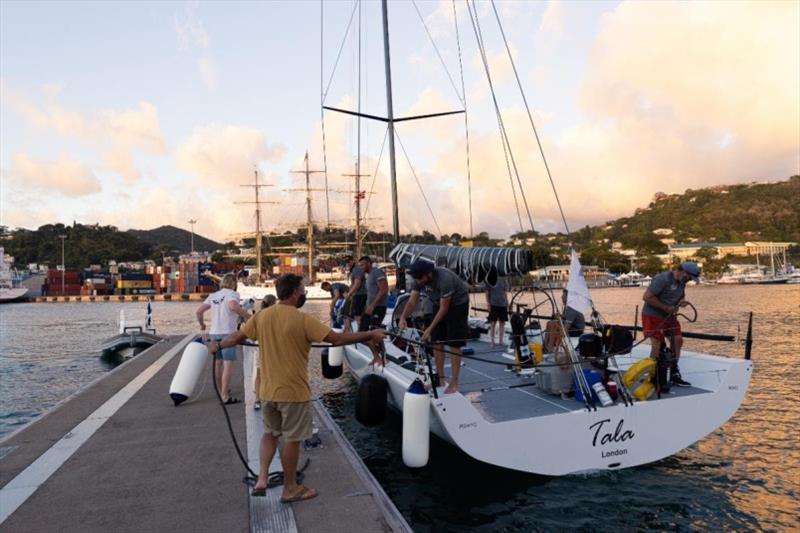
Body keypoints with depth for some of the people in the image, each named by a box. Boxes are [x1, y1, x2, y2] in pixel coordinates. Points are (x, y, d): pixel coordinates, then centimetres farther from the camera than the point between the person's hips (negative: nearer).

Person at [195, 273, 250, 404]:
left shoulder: (213, 295, 14)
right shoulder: (232, 294, -6)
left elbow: (198, 311, 11)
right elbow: (233, 306, -29)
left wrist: (202, 325, 26)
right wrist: (248, 316, -22)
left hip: (214, 333, 7)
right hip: (227, 333, -7)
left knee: (218, 363, 19)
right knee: (228, 365, -5)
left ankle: (221, 391, 34)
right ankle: (225, 396, -6)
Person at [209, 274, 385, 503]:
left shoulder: (261, 316, -1)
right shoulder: (302, 320, -18)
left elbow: (237, 336, 11)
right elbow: (337, 339, -20)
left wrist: (218, 345, 32)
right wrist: (370, 335, -10)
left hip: (268, 390, 6)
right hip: (294, 391, -5)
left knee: (270, 433, 26)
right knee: (292, 439, 10)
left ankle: (261, 479, 19)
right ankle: (290, 489, 24)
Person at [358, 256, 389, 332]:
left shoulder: (377, 272, -9)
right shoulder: (369, 275, 20)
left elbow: (383, 290, -18)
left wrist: (372, 305, -21)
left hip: (378, 307, -10)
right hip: (370, 307, 10)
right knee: (362, 329, 7)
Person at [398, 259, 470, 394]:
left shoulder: (444, 279, -36)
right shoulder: (418, 279, -17)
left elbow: (444, 308, -30)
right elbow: (412, 301, -16)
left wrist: (430, 328, -32)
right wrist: (403, 317, -35)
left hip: (457, 303, -6)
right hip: (439, 303, 7)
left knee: (454, 343, -8)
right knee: (437, 341, 3)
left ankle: (454, 382, -3)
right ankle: (440, 378, 13)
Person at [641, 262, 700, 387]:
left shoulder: (681, 281, 5)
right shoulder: (663, 279, -22)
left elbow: (681, 294, 24)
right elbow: (646, 297, -25)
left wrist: (682, 301, -1)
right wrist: (666, 307, -22)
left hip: (669, 316, 9)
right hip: (653, 316, -9)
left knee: (678, 340, 5)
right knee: (657, 346, -9)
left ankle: (674, 374, 18)